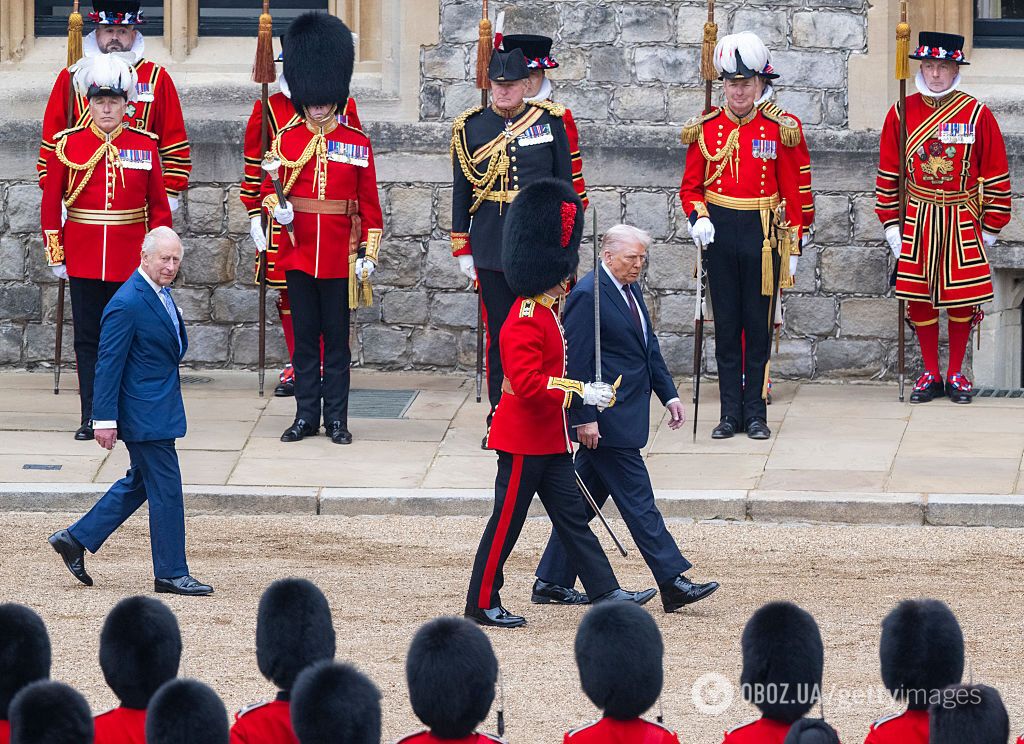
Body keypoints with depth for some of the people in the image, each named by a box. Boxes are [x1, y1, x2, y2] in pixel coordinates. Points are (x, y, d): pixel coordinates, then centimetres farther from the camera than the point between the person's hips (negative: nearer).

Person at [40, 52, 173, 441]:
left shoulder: (144, 146, 2)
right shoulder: (68, 146, 0)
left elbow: (159, 205, 7)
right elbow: (51, 204, 3)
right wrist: (56, 255, 0)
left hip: (131, 260, 0)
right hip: (83, 259, 0)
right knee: (88, 338, 3)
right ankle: (91, 416, 7)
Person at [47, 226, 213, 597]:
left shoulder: (161, 293, 10)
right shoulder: (126, 304, -19)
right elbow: (108, 364, -18)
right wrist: (105, 419, -19)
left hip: (159, 408, 10)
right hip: (145, 413, -10)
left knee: (141, 483, 18)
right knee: (166, 489, -3)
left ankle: (76, 539, 25)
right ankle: (171, 573, 5)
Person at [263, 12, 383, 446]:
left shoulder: (357, 144, 1)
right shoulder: (286, 141, 4)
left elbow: (369, 203, 3)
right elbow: (268, 189, 9)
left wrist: (369, 252, -1)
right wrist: (276, 207, -13)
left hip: (339, 255, -1)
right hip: (298, 252, 1)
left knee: (337, 337, 3)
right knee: (304, 336, 5)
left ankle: (336, 417, 9)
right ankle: (306, 414, 12)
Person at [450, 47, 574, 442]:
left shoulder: (550, 121, 2)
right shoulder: (470, 127, 4)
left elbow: (566, 186, 6)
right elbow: (462, 190, 8)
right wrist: (461, 248, 6)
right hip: (491, 244, 1)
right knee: (498, 333, 4)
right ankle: (499, 417, 10)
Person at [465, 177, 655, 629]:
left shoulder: (545, 313, 11)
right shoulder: (526, 321, -21)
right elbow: (527, 383, -30)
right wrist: (580, 393, -29)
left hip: (549, 438, 10)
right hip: (524, 439, -10)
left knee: (571, 516, 9)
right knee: (506, 523, -1)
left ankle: (606, 593, 9)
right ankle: (482, 605, 8)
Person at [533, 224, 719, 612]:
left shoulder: (630, 290, 14)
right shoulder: (588, 295, -16)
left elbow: (649, 347, 22)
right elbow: (577, 362, -18)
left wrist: (669, 394, 15)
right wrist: (584, 419, -20)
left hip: (625, 414, 10)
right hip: (603, 419, -10)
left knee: (584, 500, 12)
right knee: (638, 500, -7)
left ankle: (551, 582, 18)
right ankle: (672, 583, -6)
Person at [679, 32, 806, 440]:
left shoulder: (780, 129, -2)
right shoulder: (705, 129, 2)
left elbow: (793, 191, 2)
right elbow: (690, 186, 8)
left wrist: (792, 248, 0)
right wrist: (697, 218, -12)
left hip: (763, 234, -1)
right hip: (719, 233, 1)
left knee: (758, 325, 3)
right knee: (726, 325, 6)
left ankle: (756, 413, 9)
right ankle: (731, 413, 10)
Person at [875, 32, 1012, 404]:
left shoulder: (977, 114, -4)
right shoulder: (901, 114, 1)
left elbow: (996, 176, 1)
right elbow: (888, 174, 7)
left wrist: (990, 229, 0)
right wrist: (891, 225, 3)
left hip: (962, 221, -1)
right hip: (917, 220, 1)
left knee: (962, 297, 2)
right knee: (918, 296, 3)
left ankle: (956, 373, 16)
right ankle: (931, 374, 15)